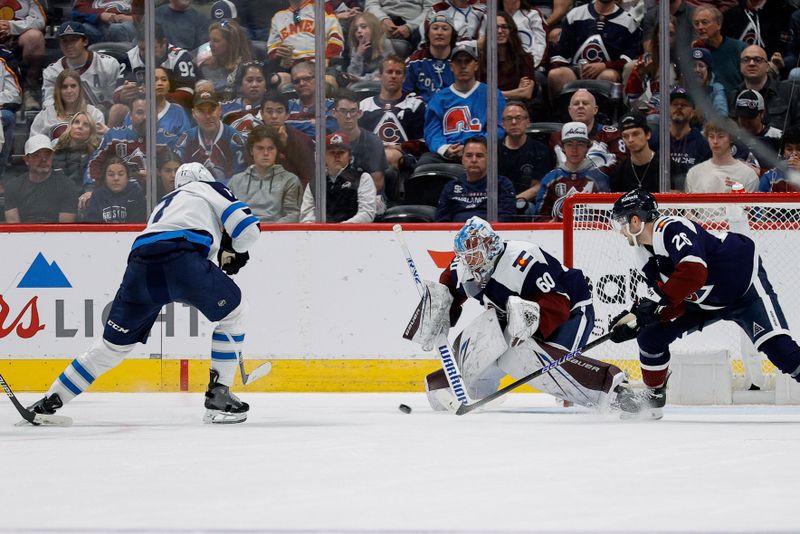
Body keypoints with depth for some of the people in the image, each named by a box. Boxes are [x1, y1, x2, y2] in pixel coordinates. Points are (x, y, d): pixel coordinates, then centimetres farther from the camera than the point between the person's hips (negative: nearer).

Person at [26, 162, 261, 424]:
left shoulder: (163, 205, 41)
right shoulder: (211, 189, 25)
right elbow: (247, 227, 12)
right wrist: (235, 253, 32)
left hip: (141, 266, 5)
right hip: (182, 259, -5)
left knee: (114, 342, 20)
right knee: (233, 311, 19)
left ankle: (50, 401, 23)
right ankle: (219, 395, 11)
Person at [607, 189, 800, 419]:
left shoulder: (672, 229, -28)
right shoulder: (646, 254, 1)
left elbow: (694, 271, -42)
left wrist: (659, 304, -38)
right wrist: (635, 319, -10)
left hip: (745, 286, -9)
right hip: (704, 302, 9)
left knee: (775, 344, -24)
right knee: (650, 336, 5)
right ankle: (653, 398, 20)